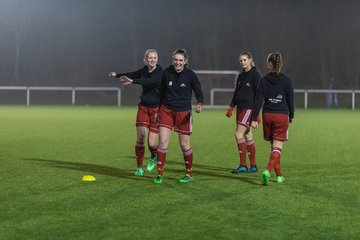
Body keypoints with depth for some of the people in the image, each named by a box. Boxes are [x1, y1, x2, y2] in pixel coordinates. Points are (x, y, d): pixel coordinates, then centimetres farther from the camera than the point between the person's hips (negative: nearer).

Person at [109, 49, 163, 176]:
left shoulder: (160, 72, -13)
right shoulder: (145, 70, 5)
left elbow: (150, 81, -33)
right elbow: (133, 74, 26)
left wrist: (133, 81, -44)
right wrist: (117, 75, 36)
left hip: (156, 109, -5)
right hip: (143, 107, 5)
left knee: (151, 143, -9)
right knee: (140, 137, -5)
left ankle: (154, 156, 27)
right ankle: (139, 167, 9)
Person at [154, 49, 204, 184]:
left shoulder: (190, 75, -7)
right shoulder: (166, 73, -1)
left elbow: (199, 93, -3)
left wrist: (199, 104, -23)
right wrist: (158, 109, 14)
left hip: (184, 112, -2)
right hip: (166, 110, 2)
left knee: (184, 144, 5)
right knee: (162, 141, -9)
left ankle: (189, 174, 22)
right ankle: (160, 175, -2)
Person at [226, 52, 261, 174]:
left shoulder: (255, 75, -8)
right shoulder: (241, 76, 15)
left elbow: (258, 94, -12)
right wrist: (231, 107, 14)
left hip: (249, 108, -8)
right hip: (240, 108, 8)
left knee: (238, 134, -14)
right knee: (247, 136, 8)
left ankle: (243, 165, -11)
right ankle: (253, 166, 13)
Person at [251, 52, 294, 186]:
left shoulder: (263, 80, -1)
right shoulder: (286, 81, -4)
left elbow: (259, 100, -4)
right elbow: (290, 100, 0)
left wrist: (254, 119, -3)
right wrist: (291, 117, 14)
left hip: (267, 115, 2)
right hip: (282, 116, -2)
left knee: (274, 146, 16)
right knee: (277, 147, -3)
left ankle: (279, 175, 21)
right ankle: (268, 171, -24)